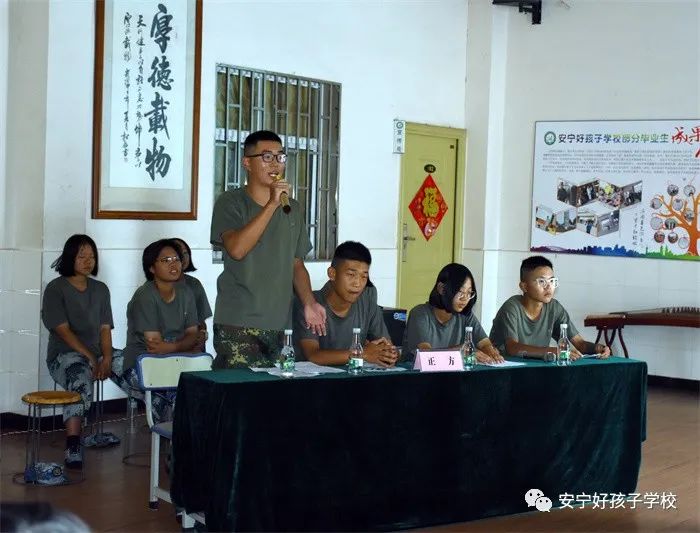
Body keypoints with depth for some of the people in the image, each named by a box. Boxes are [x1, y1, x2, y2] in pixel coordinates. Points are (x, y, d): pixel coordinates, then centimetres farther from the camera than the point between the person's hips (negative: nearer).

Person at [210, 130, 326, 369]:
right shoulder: (231, 203, -1)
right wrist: (272, 205, -18)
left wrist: (309, 303, 2)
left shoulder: (293, 209, 15)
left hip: (280, 325, 5)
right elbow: (236, 249, -19)